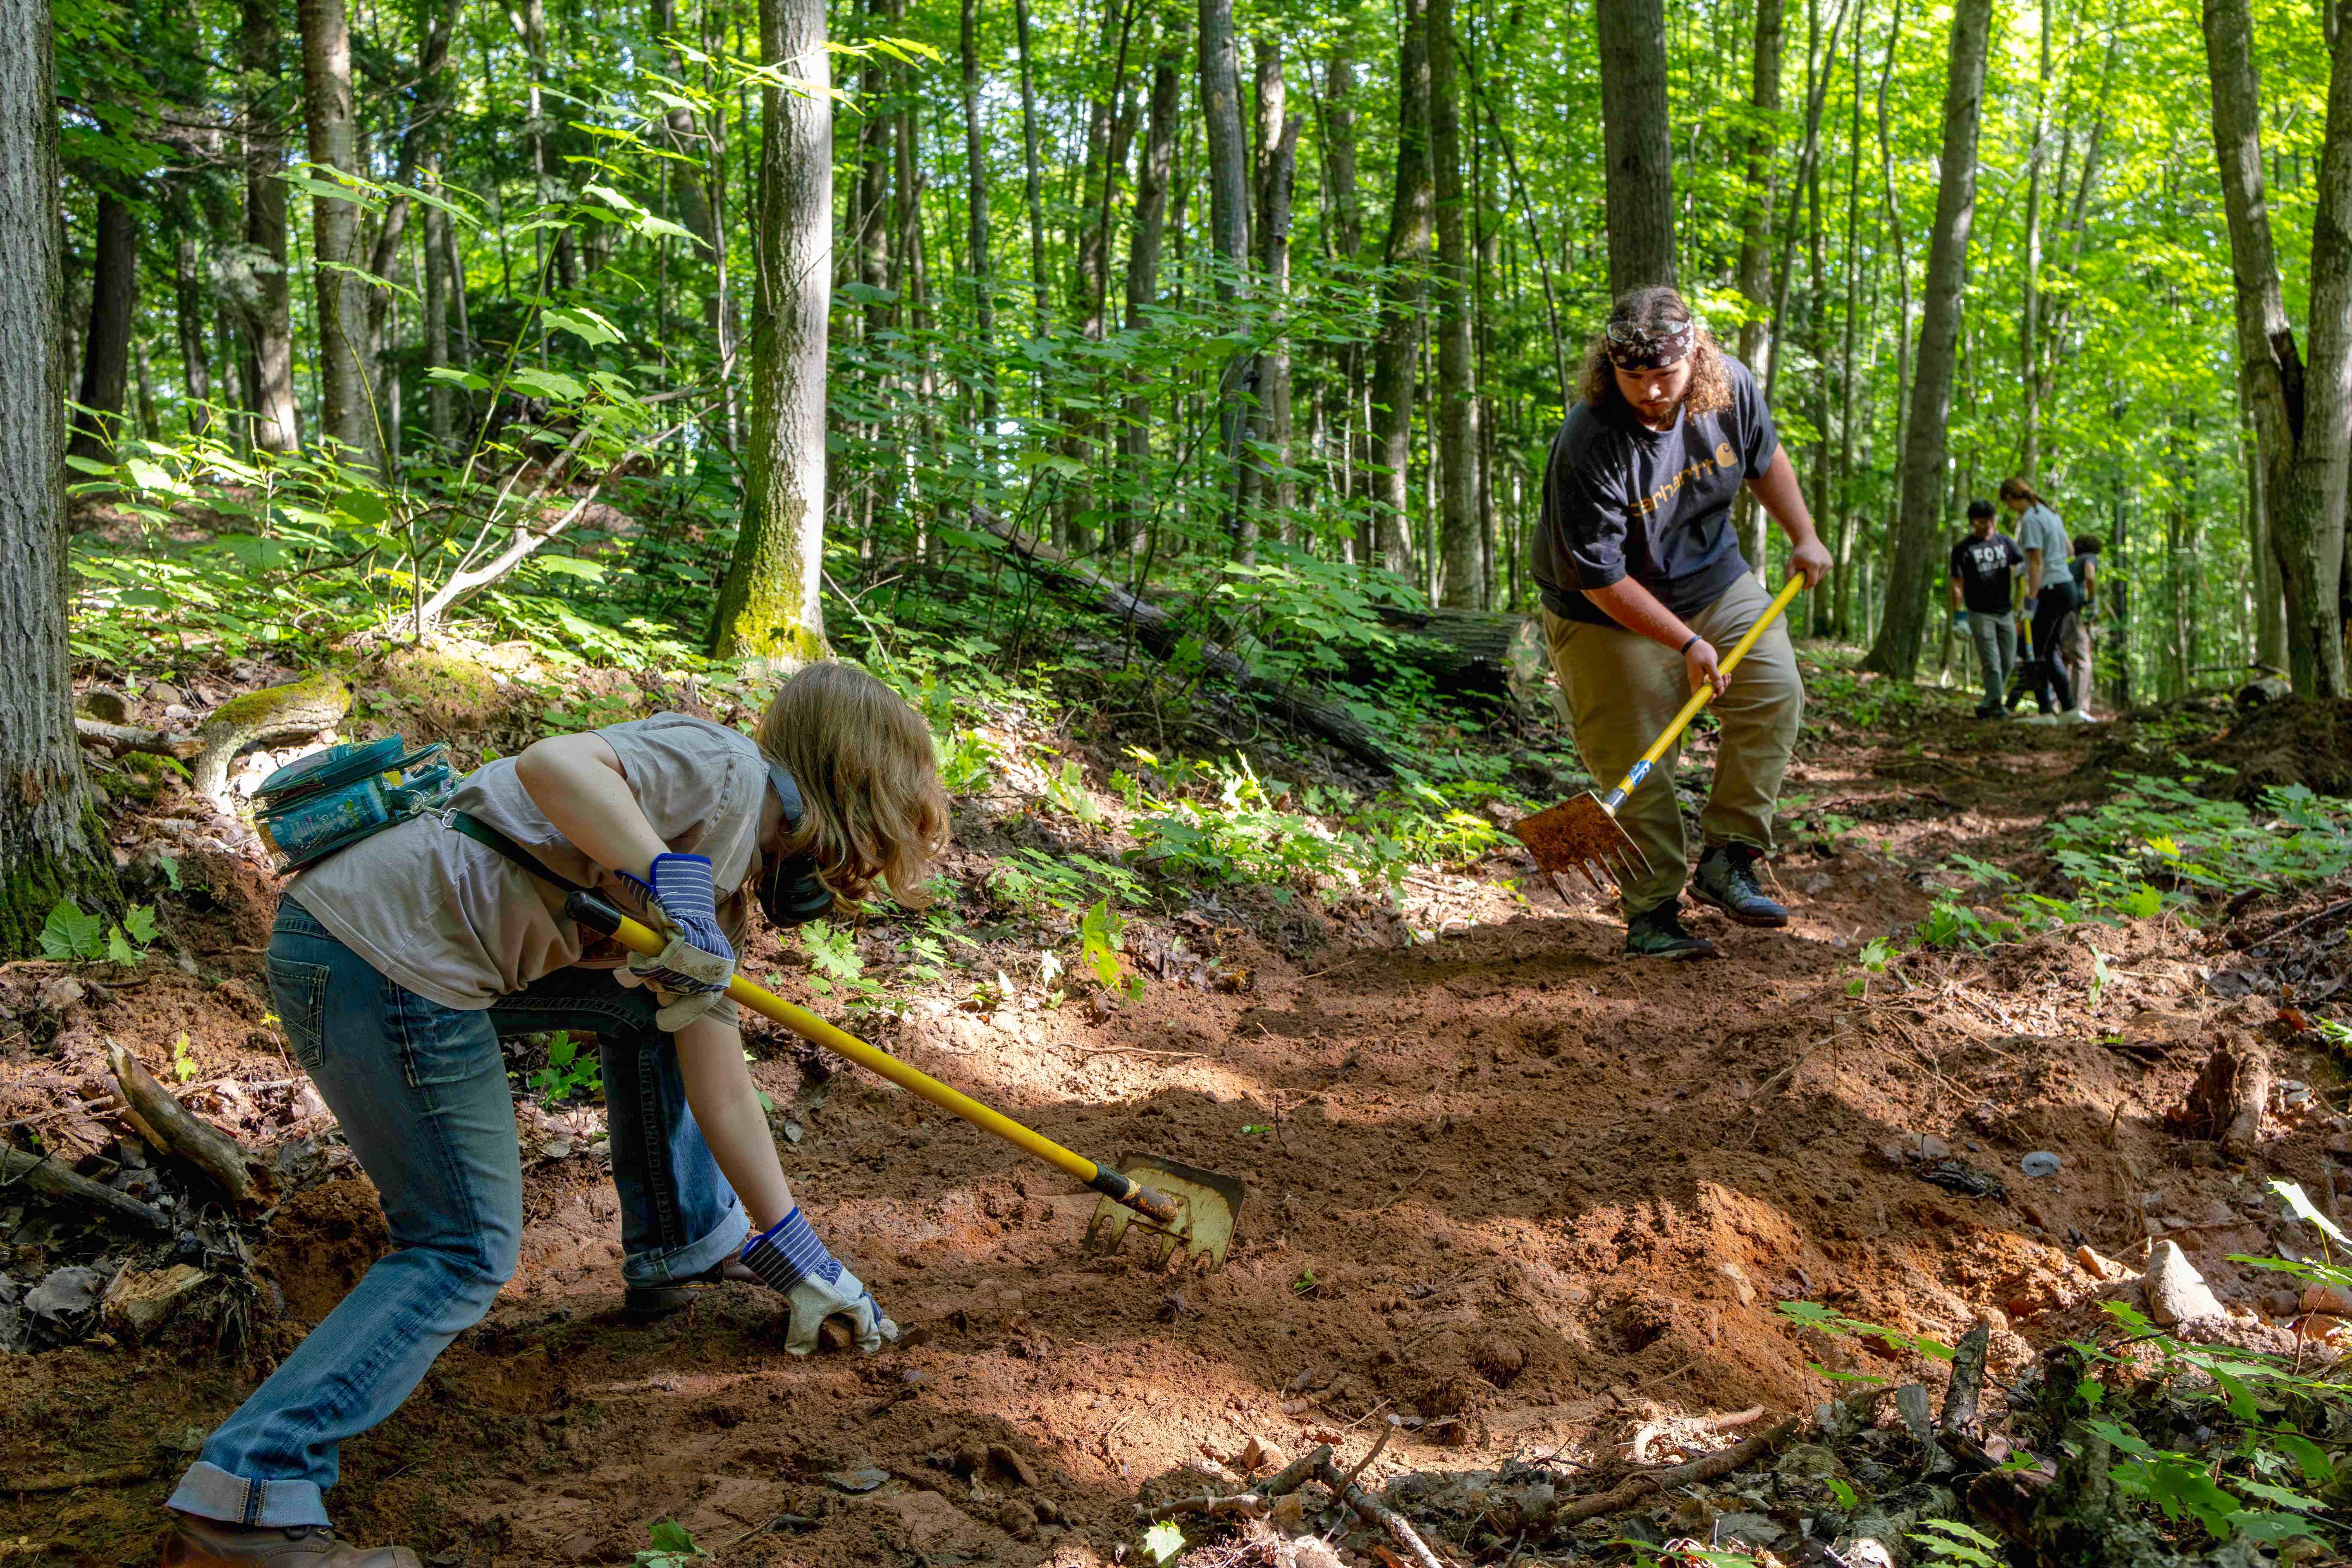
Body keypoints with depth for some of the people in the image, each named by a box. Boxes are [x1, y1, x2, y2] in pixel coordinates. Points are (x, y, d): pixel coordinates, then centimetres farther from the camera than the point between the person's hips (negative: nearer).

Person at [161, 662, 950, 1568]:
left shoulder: (728, 887, 20)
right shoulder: (724, 769, -7)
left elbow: (719, 1089, 19)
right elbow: (553, 765, -25)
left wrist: (798, 1258, 20)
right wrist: (670, 886, -31)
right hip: (381, 959, -10)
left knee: (659, 1007, 20)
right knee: (463, 1255, -4)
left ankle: (684, 1250, 33)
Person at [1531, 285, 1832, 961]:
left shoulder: (1731, 386, -14)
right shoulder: (1588, 446, -32)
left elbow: (1765, 458, 10)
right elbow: (1601, 578, -26)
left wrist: (1803, 537, 6)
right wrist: (1687, 643, -24)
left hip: (1716, 581, 6)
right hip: (1612, 614, -6)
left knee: (1776, 693, -7)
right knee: (1636, 763, -5)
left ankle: (1727, 859, 1)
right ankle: (1653, 912, 7)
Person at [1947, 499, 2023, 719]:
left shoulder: (2005, 542, 9)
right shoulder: (1962, 550, -3)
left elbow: (2023, 565, 3)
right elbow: (1957, 585, -4)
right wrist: (1959, 617, -9)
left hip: (2006, 611, 4)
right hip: (1980, 614, -4)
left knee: (2008, 661, 6)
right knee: (1991, 662, -10)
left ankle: (1987, 705, 17)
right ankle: (1997, 705, -9)